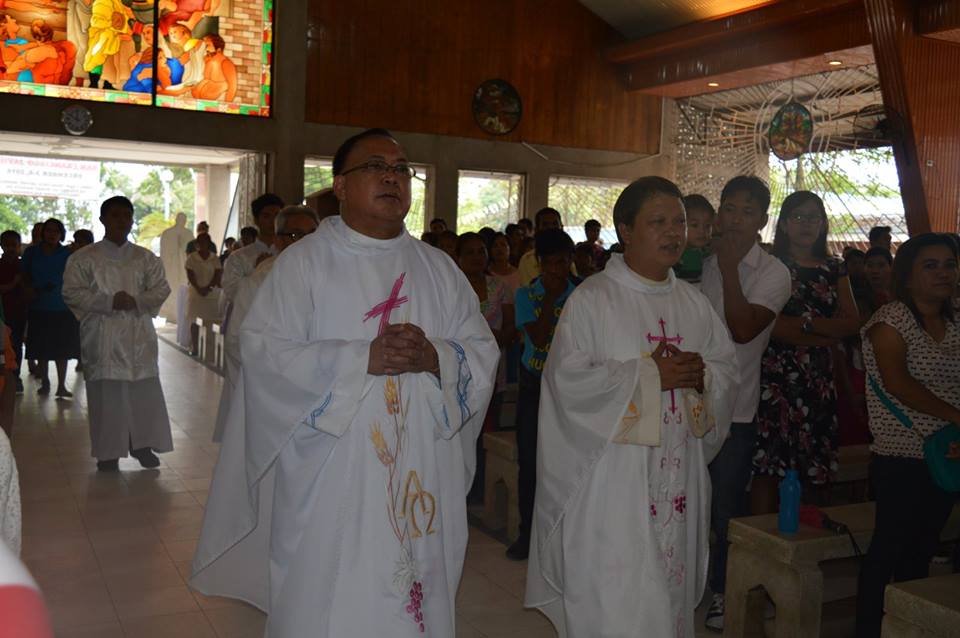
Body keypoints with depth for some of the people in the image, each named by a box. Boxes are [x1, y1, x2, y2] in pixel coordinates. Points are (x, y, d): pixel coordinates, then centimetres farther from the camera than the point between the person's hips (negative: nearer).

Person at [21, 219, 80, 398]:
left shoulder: (68, 254, 2)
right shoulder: (31, 252, 5)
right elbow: (24, 276, 11)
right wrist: (30, 289, -7)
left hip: (62, 308, -1)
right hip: (39, 307, 1)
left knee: (62, 349, 0)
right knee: (41, 348, 7)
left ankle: (61, 385, 5)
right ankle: (44, 383, 20)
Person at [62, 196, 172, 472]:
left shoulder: (146, 258, 11)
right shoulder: (84, 258, 4)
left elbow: (161, 289, 6)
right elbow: (72, 292, -3)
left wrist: (136, 301, -12)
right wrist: (109, 302, -14)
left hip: (139, 335, 2)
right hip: (102, 336, -2)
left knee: (145, 391, 1)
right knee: (106, 395, -2)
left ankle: (142, 444, 14)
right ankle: (108, 451, 9)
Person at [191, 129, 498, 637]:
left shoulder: (439, 269, 10)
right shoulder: (303, 262, -1)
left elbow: (482, 351, 6)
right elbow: (264, 349, -10)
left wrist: (435, 358, -15)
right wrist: (362, 357, -19)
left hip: (421, 482, 3)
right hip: (329, 480, -3)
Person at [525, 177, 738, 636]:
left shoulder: (693, 302, 11)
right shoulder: (592, 299, -7)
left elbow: (727, 367, 13)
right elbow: (568, 379, -15)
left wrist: (700, 375, -10)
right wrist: (650, 374, -16)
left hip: (678, 481, 6)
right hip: (613, 482, -5)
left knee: (668, 592, 13)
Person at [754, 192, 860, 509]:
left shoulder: (834, 268, 16)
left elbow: (852, 322, 5)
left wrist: (806, 322, -9)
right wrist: (827, 335, -7)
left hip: (819, 376, 4)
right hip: (776, 373, -4)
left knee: (809, 465, 4)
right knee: (767, 464, -7)